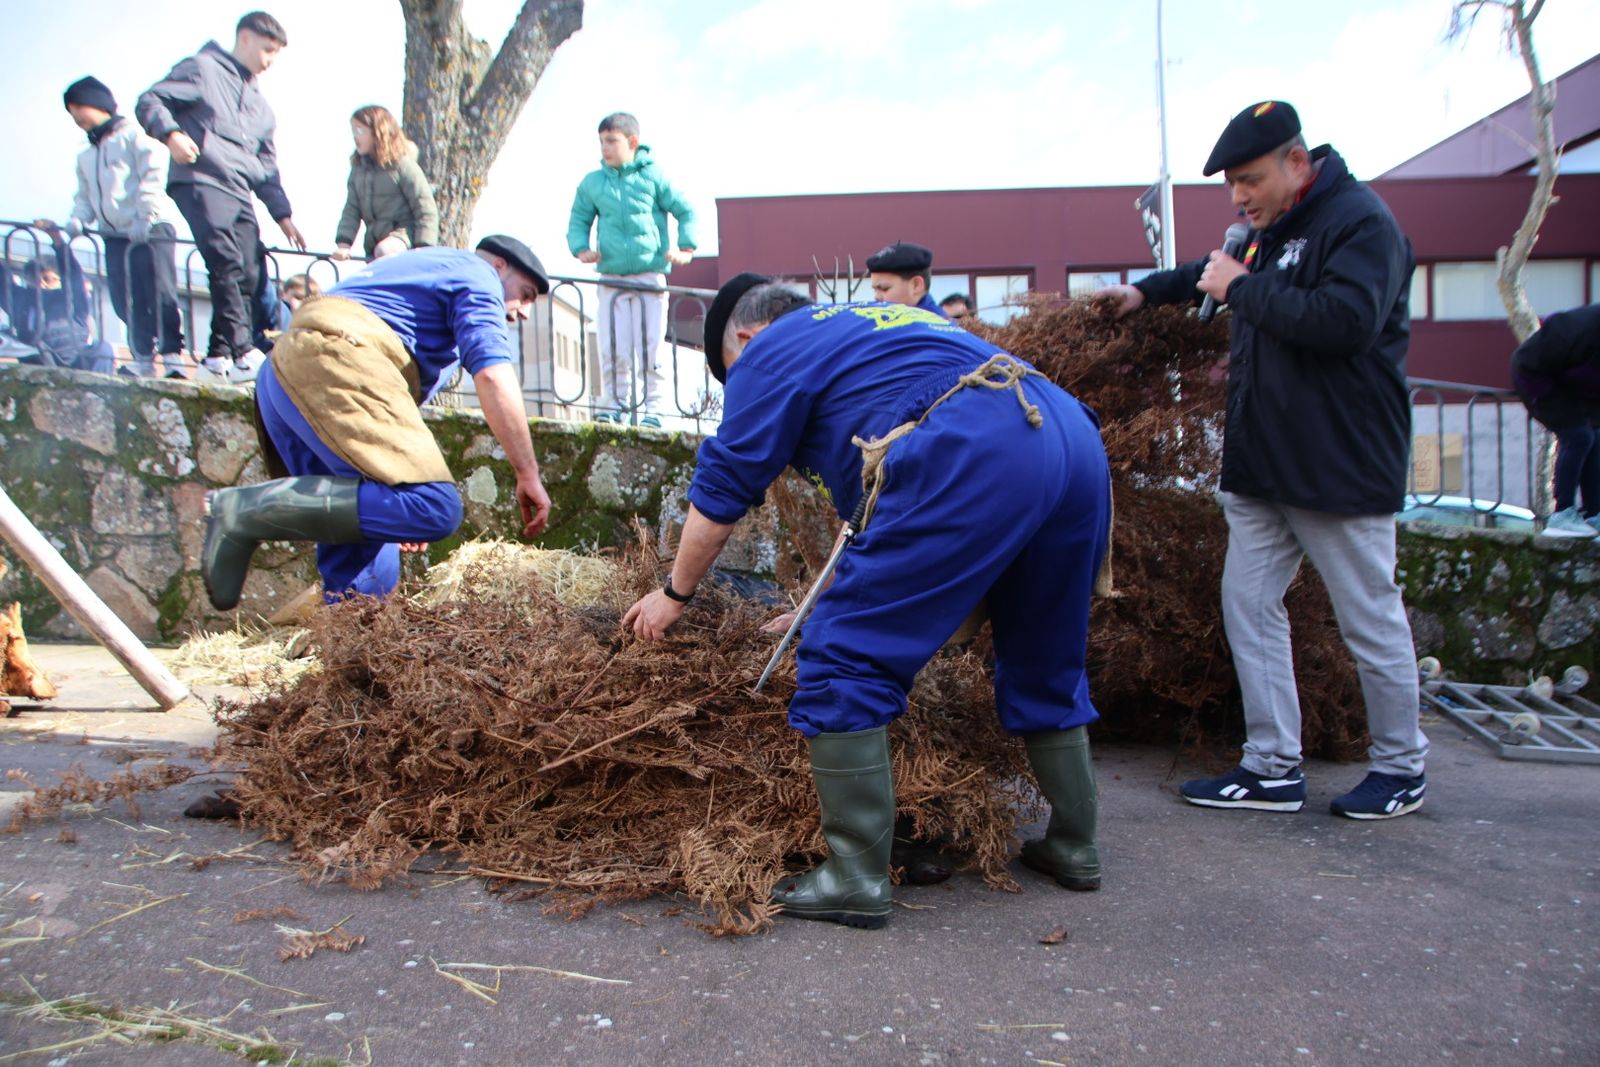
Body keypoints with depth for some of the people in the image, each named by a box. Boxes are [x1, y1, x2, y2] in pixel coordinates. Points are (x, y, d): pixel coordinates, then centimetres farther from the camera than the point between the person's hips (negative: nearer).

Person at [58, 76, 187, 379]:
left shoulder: (132, 134, 4)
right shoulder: (85, 157, 28)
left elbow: (154, 173, -8)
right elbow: (85, 195, 23)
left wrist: (145, 215, -18)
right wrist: (79, 218, 1)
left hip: (152, 227, -7)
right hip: (114, 234, 7)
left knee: (160, 292, -16)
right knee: (125, 300, 0)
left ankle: (173, 356, -14)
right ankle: (143, 359, 3)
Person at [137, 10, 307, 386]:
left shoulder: (260, 105, 31)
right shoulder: (203, 69, 10)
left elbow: (267, 166, 30)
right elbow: (150, 101, 0)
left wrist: (282, 213, 21)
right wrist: (171, 133, -19)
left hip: (240, 193, 8)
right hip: (201, 181, -8)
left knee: (250, 275, -3)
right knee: (227, 262, -24)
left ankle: (219, 359, 0)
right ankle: (244, 353, -33)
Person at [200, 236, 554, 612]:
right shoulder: (477, 275, 12)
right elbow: (493, 374, -6)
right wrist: (528, 473, -5)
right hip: (333, 360, -10)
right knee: (435, 508, -23)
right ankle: (249, 509, -23)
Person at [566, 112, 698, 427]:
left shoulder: (654, 175, 3)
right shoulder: (591, 183, 9)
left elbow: (686, 212, 8)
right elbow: (578, 221, 15)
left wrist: (686, 248, -4)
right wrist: (581, 249, -5)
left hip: (651, 276, -2)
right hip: (611, 278, 2)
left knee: (651, 347, -3)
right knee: (612, 349, -1)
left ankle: (654, 408, 3)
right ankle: (611, 404, 7)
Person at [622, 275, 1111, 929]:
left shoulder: (770, 353, 14)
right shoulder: (888, 320, 38)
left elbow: (721, 491, 16)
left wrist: (675, 594, 30)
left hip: (969, 460, -9)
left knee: (847, 659, 0)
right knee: (1045, 663, 23)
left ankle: (858, 879, 3)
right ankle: (1073, 848, 34)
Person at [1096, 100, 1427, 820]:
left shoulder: (1359, 221, -13)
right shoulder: (1269, 232, 15)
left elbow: (1346, 319, -29)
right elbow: (1213, 273, 37)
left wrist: (1245, 289, -19)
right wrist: (1145, 291, 28)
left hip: (1341, 469, -9)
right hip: (1260, 465, 9)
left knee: (1370, 619, 4)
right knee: (1248, 604, 7)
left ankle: (1401, 768, 23)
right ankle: (1273, 769, 15)